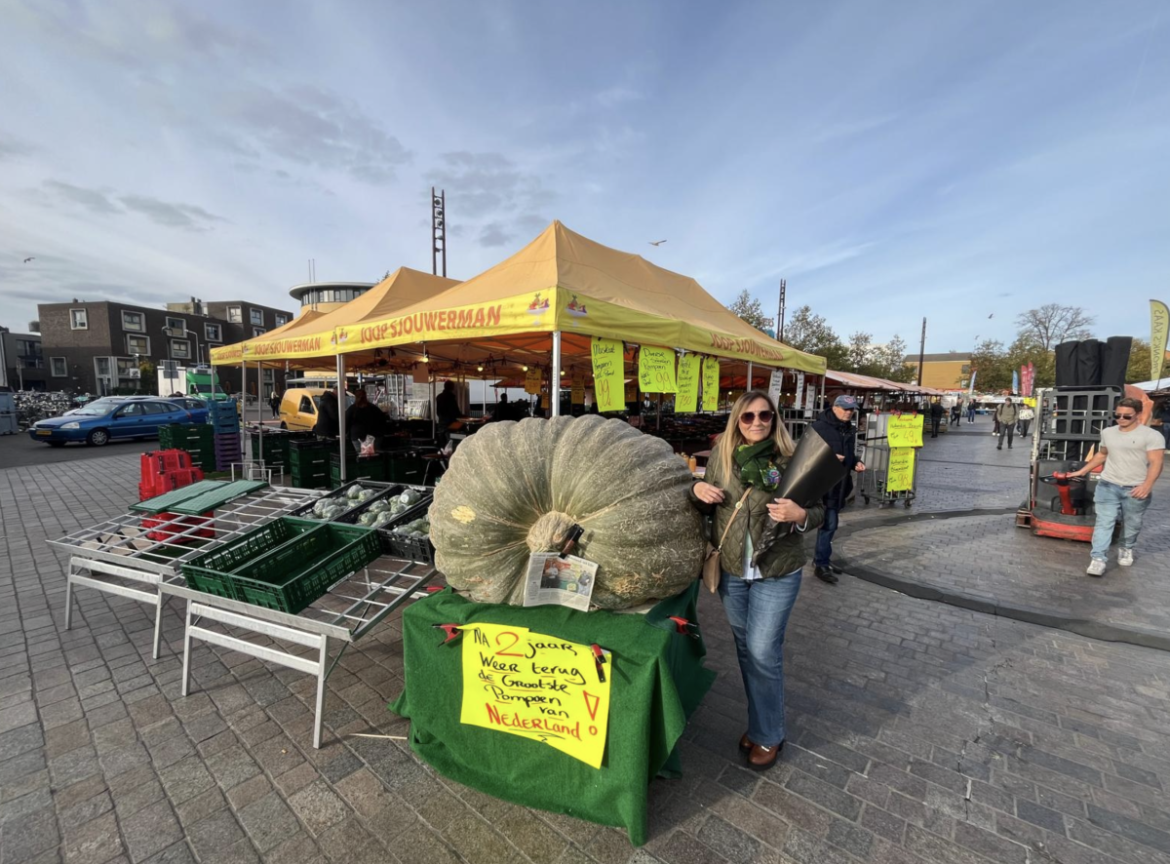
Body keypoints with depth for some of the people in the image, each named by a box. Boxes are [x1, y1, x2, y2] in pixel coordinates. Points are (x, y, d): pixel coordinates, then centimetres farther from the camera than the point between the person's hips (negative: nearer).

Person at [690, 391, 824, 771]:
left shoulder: (790, 459, -11)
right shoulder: (721, 455, -3)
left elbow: (818, 511, -5)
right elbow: (707, 506, 8)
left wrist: (800, 515, -27)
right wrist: (698, 489, -13)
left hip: (776, 572, -3)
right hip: (730, 569, 4)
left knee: (763, 652, 2)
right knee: (745, 647, 18)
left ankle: (768, 735, 27)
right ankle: (761, 719, 41)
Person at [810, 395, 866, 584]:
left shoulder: (850, 430, 13)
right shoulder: (819, 426, -12)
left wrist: (857, 463, 4)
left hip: (840, 483, 8)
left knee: (830, 523, 15)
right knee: (828, 523, -8)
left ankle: (821, 559, 28)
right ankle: (821, 565, 2)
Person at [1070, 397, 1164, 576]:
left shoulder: (1151, 435, -5)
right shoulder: (1107, 433, 12)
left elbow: (1155, 463, -12)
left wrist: (1147, 485, -26)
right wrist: (1082, 471, 24)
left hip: (1136, 489, -3)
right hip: (1108, 485, 3)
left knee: (1132, 524, 11)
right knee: (1104, 522, -4)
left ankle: (1126, 549, 36)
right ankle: (1098, 559, -8)